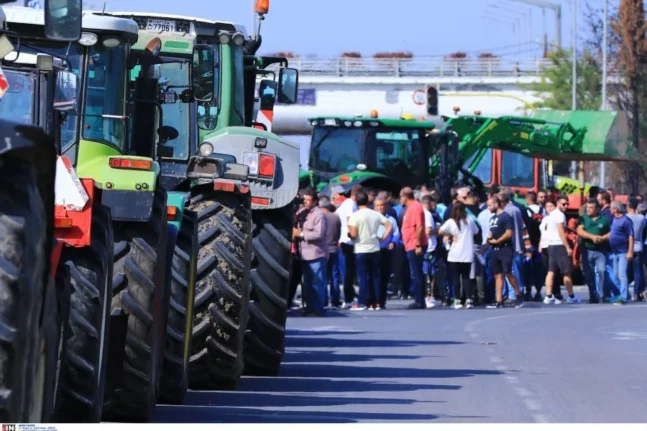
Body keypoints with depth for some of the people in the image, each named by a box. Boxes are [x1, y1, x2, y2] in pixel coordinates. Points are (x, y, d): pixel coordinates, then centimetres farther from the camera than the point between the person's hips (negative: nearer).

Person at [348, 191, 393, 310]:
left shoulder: (355, 216, -10)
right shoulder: (376, 215, 3)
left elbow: (353, 234, -15)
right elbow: (389, 227, 1)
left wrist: (348, 233, 5)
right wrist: (382, 238, 8)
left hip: (361, 250, -4)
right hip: (375, 249, 4)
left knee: (363, 277, 0)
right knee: (375, 276, 8)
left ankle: (362, 303, -1)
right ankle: (377, 303, 9)